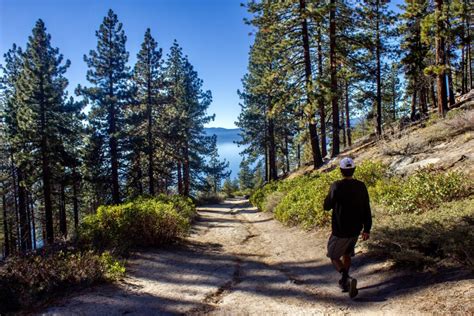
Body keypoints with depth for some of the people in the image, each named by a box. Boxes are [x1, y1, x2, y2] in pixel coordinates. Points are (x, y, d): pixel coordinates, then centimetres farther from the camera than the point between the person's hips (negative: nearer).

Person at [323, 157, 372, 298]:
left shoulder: (337, 186, -19)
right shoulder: (361, 186, -3)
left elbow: (327, 206, -10)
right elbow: (366, 210, 0)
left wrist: (330, 195, 7)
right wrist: (367, 229, 8)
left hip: (340, 231, -5)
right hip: (356, 230, 5)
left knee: (334, 256, 10)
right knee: (346, 254, 24)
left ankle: (348, 279, -12)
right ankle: (344, 282, 31)